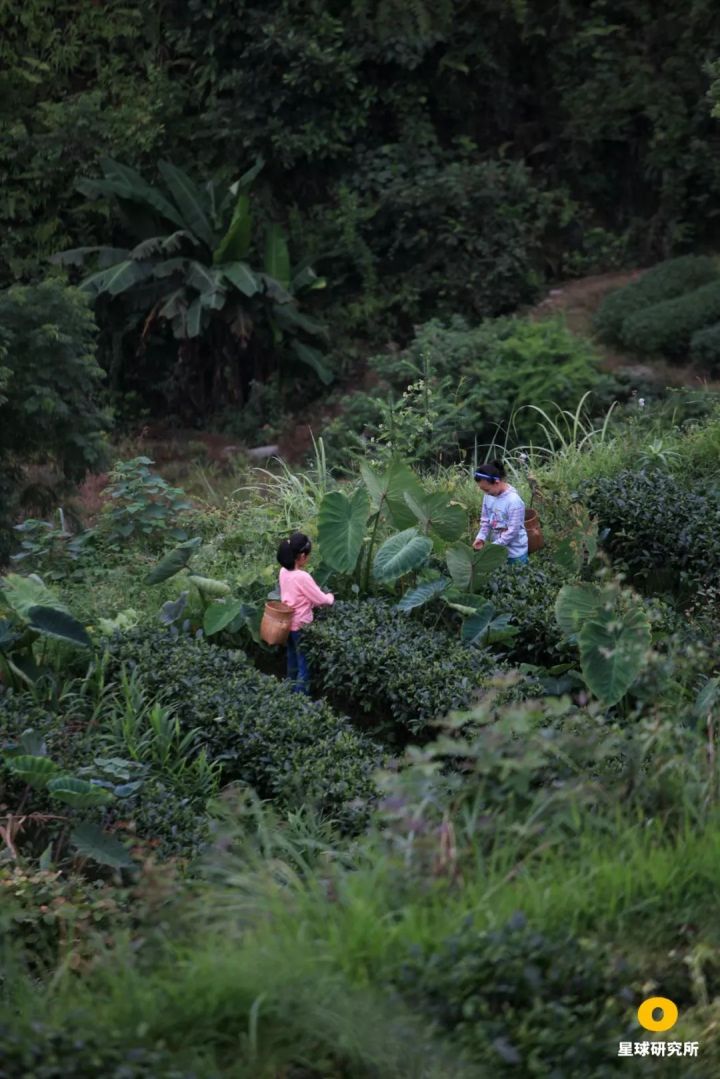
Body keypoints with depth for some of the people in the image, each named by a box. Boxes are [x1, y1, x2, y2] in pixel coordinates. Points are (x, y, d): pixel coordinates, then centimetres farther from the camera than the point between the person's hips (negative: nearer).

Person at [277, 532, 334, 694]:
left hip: (288, 624, 8)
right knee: (304, 665, 3)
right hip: (301, 626, -8)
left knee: (293, 662, 21)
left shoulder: (284, 572, -2)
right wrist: (330, 597, 5)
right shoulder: (302, 577, -27)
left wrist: (318, 600, 8)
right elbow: (320, 599, -17)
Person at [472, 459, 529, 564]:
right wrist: (481, 537, -9)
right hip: (497, 550, 6)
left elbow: (512, 531, -25)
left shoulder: (514, 501, -26)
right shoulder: (488, 496, -5)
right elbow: (485, 520, 7)